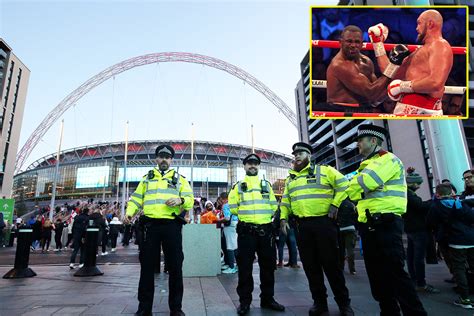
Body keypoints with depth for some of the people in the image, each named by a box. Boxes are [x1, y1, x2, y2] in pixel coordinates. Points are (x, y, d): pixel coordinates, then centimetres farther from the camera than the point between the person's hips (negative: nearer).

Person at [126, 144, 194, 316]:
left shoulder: (179, 178, 13)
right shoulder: (147, 178, 18)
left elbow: (191, 200, 5)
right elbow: (136, 198, 14)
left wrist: (180, 200, -17)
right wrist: (129, 212, -4)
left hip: (172, 225, -1)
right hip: (150, 225, 2)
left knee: (175, 266, 3)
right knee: (147, 266, 7)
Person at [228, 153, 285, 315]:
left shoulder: (266, 185, 14)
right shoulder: (238, 186, 7)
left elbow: (273, 205, 11)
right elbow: (232, 206, 3)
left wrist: (264, 215, 1)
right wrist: (245, 215, 4)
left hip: (266, 230, 3)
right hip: (246, 230, -2)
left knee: (268, 265, 9)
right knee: (245, 267, 1)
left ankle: (267, 298, 23)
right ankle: (245, 301, 13)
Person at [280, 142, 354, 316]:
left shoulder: (324, 170, 1)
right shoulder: (290, 178, 16)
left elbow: (343, 185, -3)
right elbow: (285, 201, 20)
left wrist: (335, 205, -10)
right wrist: (283, 218, 9)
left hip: (323, 222, -5)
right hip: (303, 226, 5)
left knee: (331, 263, 1)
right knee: (310, 265, 9)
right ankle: (320, 301, 23)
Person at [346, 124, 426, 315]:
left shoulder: (388, 160, -7)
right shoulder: (367, 165, 21)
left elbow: (359, 185, -21)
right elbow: (352, 192, 11)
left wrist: (356, 187, 0)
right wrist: (359, 188, -8)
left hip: (385, 225, -9)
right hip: (368, 226, 9)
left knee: (394, 273, -8)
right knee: (376, 274, 14)